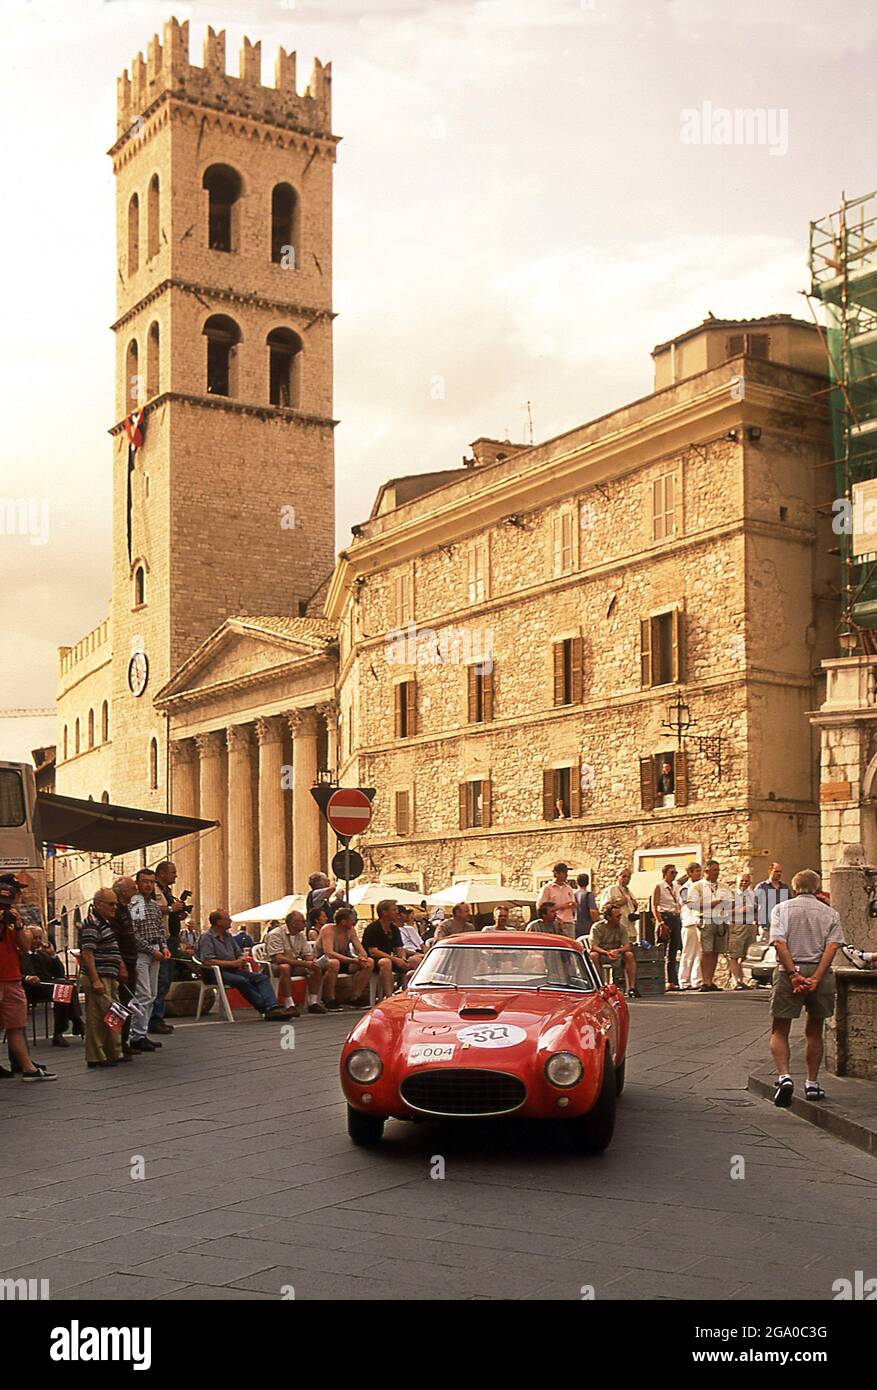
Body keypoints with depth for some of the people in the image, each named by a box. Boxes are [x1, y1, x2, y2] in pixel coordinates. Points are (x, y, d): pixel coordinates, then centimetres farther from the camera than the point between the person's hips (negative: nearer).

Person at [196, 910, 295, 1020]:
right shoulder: (206, 937, -5)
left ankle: (273, 1007, -32)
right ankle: (266, 1009, -31)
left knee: (262, 977, -13)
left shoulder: (228, 935, 20)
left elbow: (239, 953, 25)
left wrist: (244, 958, -2)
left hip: (232, 970, 8)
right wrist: (233, 963, -17)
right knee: (243, 981, -34)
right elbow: (207, 961, -18)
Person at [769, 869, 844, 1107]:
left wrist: (794, 974, -14)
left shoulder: (782, 908, 6)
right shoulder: (830, 913, 11)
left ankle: (784, 1076, -13)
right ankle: (812, 1084, 20)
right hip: (820, 972, 2)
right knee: (814, 1032, 18)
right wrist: (816, 978, -14)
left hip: (789, 971, -2)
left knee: (779, 1031, 7)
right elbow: (833, 946, -6)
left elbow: (779, 942, -10)